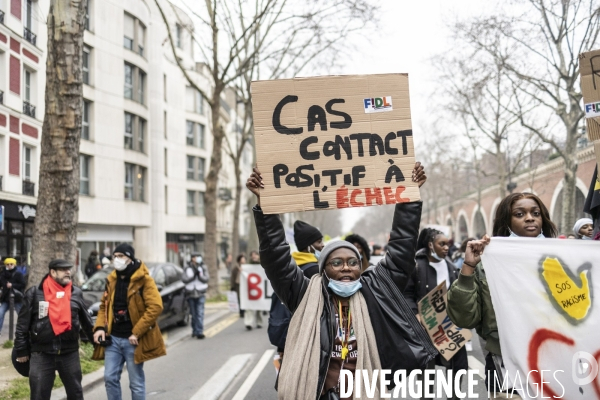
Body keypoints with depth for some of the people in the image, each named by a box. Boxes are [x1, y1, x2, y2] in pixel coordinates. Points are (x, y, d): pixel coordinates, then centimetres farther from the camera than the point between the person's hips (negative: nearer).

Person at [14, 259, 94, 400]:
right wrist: (21, 350, 0)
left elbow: (86, 321, 13)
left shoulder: (76, 293, 5)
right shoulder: (34, 294, -3)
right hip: (41, 354, -2)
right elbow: (23, 324, 0)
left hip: (70, 352, 2)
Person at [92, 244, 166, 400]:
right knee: (110, 378, 6)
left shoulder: (143, 279, -11)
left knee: (136, 383, 4)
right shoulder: (112, 279, 10)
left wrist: (136, 333, -20)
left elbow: (155, 307, -19)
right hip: (113, 338, 6)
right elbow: (104, 305, 18)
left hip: (132, 339, -5)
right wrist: (100, 327, 0)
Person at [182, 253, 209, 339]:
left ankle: (199, 332, -13)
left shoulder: (203, 267, 5)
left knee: (200, 313, -10)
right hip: (191, 294, 1)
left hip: (200, 294, -1)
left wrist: (199, 273, -20)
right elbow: (184, 279, -4)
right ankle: (194, 330, 19)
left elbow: (205, 279, -4)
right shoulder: (187, 268, 7)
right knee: (193, 314, 7)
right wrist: (193, 275, -16)